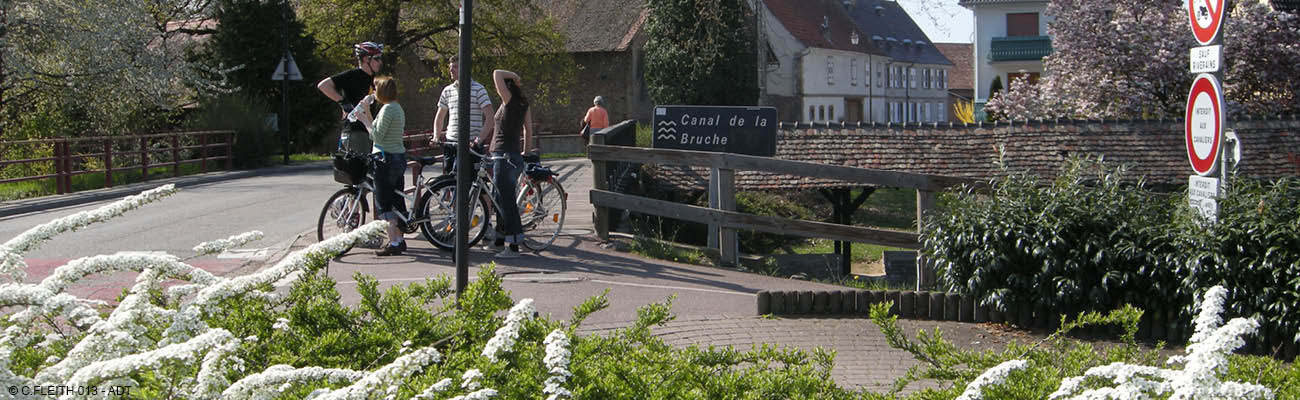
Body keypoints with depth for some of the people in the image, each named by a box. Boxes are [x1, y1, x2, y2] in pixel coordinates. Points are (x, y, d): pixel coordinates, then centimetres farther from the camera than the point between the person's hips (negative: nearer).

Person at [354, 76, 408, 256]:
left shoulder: (388, 109, -15)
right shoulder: (397, 108, 16)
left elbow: (377, 135, -18)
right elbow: (376, 131, 18)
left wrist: (364, 119, -8)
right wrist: (367, 112, 16)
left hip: (386, 159, -10)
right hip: (399, 157, 10)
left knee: (383, 203, -6)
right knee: (397, 200, 14)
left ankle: (393, 243, -8)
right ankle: (400, 240, 19)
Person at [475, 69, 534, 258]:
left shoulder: (509, 101, -11)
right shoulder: (524, 105, 11)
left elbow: (497, 74, -14)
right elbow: (528, 130, 19)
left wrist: (513, 76, 1)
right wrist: (525, 153, 29)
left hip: (504, 156, -9)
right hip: (516, 157, 9)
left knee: (506, 201, -7)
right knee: (502, 199, 20)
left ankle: (514, 246, -8)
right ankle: (500, 239, 30)